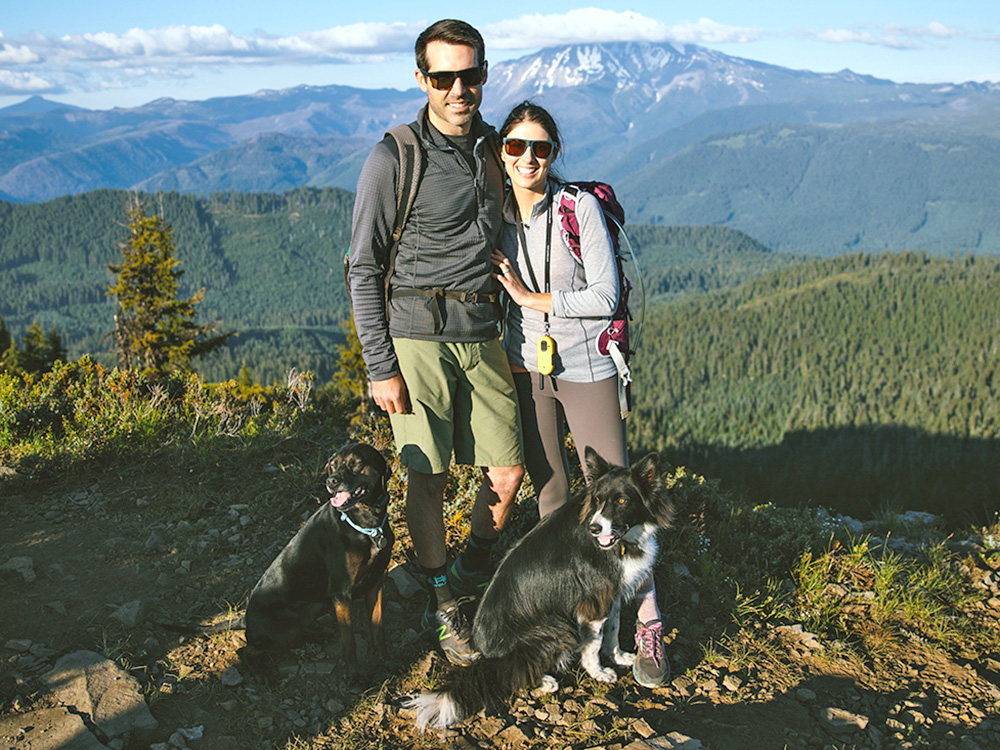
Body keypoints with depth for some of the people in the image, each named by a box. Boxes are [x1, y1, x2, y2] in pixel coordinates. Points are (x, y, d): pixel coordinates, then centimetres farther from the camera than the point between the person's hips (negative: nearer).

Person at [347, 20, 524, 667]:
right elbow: (364, 268, -5)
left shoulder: (495, 149, 10)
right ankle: (444, 605, 21)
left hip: (483, 336, 5)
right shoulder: (394, 159, -7)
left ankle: (475, 570, 32)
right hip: (417, 335, -5)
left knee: (508, 472, 5)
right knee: (429, 477, 3)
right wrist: (381, 367, -9)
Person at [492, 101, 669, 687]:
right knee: (550, 492, 12)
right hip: (526, 365, 4)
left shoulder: (581, 207, -11)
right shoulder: (497, 213, 2)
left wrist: (533, 297, -13)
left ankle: (648, 622, 10)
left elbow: (605, 296, -14)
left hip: (588, 368, -4)